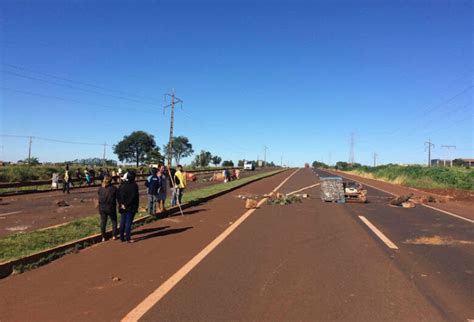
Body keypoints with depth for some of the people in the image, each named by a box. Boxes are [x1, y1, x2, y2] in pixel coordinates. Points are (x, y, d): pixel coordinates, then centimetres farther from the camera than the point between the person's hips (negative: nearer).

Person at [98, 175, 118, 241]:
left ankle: (103, 237, 15)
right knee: (114, 221, 13)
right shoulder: (114, 188, -13)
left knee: (103, 222, 11)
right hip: (111, 208, -3)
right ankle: (114, 235, 13)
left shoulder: (100, 189, -2)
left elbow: (99, 198, 6)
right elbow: (118, 198, -8)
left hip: (102, 208, 3)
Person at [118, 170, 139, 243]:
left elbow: (119, 196, 1)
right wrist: (127, 205, -13)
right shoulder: (134, 185, -14)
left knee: (122, 222, 13)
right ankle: (128, 238, 6)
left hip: (123, 207, 5)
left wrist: (121, 204, -3)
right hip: (131, 208, -5)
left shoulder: (122, 185, 4)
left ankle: (122, 237, 20)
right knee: (128, 222, 1)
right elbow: (133, 197, -19)